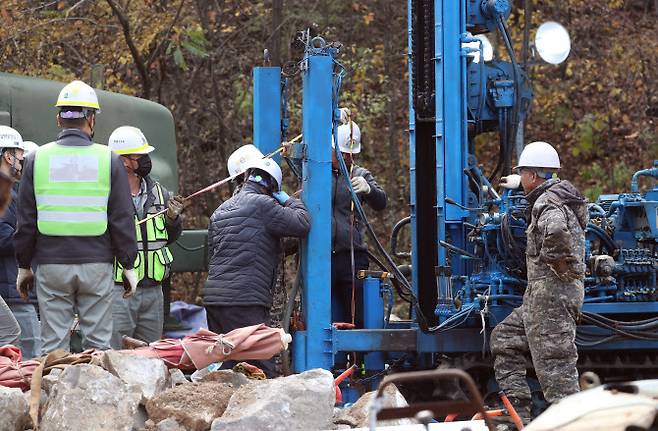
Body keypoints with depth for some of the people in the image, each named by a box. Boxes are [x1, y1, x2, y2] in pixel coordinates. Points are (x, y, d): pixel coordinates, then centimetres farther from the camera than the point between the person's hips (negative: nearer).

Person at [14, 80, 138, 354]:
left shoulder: (37, 160, 1)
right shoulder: (108, 160, -2)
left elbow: (26, 221, 4)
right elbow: (122, 220, 0)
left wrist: (24, 266, 13)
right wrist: (128, 265, 8)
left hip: (50, 266, 1)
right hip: (97, 264, -1)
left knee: (52, 346, 3)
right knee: (98, 345, 4)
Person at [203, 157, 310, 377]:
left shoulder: (220, 210, 22)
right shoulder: (261, 204, -6)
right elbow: (302, 224, -9)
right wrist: (289, 200, 9)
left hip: (213, 299, 8)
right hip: (245, 301, -8)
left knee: (222, 366, 7)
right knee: (262, 369, -9)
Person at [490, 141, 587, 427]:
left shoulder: (547, 202, -15)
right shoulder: (558, 197, 17)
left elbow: (556, 231, -37)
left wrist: (553, 261, -23)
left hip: (551, 290, -11)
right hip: (539, 296, 11)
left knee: (553, 360, -10)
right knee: (504, 339, 18)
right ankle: (517, 411, 15)